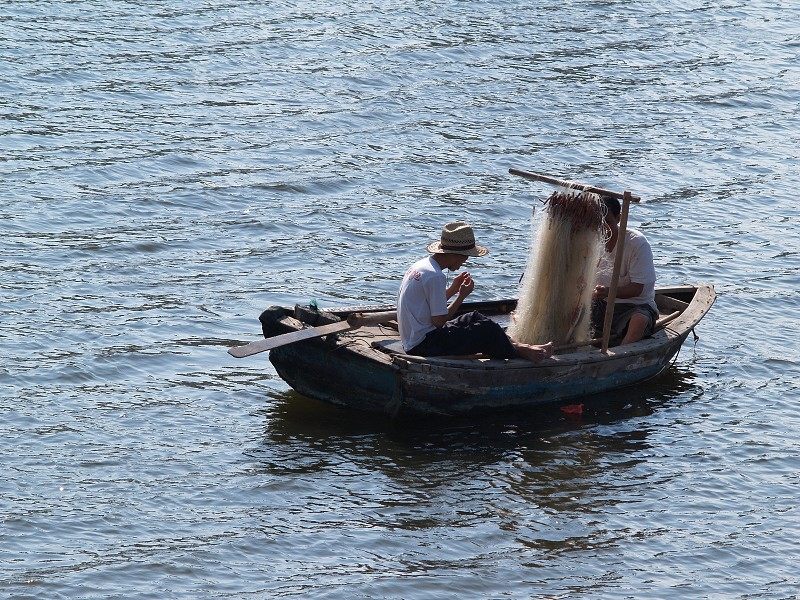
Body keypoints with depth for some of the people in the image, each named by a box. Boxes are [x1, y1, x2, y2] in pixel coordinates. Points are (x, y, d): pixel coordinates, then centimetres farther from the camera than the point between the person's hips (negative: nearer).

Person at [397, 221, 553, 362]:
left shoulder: (421, 265, 9)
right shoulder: (435, 277, -22)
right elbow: (439, 320, -19)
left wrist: (452, 289, 10)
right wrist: (462, 296, -9)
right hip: (423, 344, -10)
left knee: (474, 317, 19)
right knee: (486, 329, -8)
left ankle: (514, 345, 25)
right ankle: (519, 352, 14)